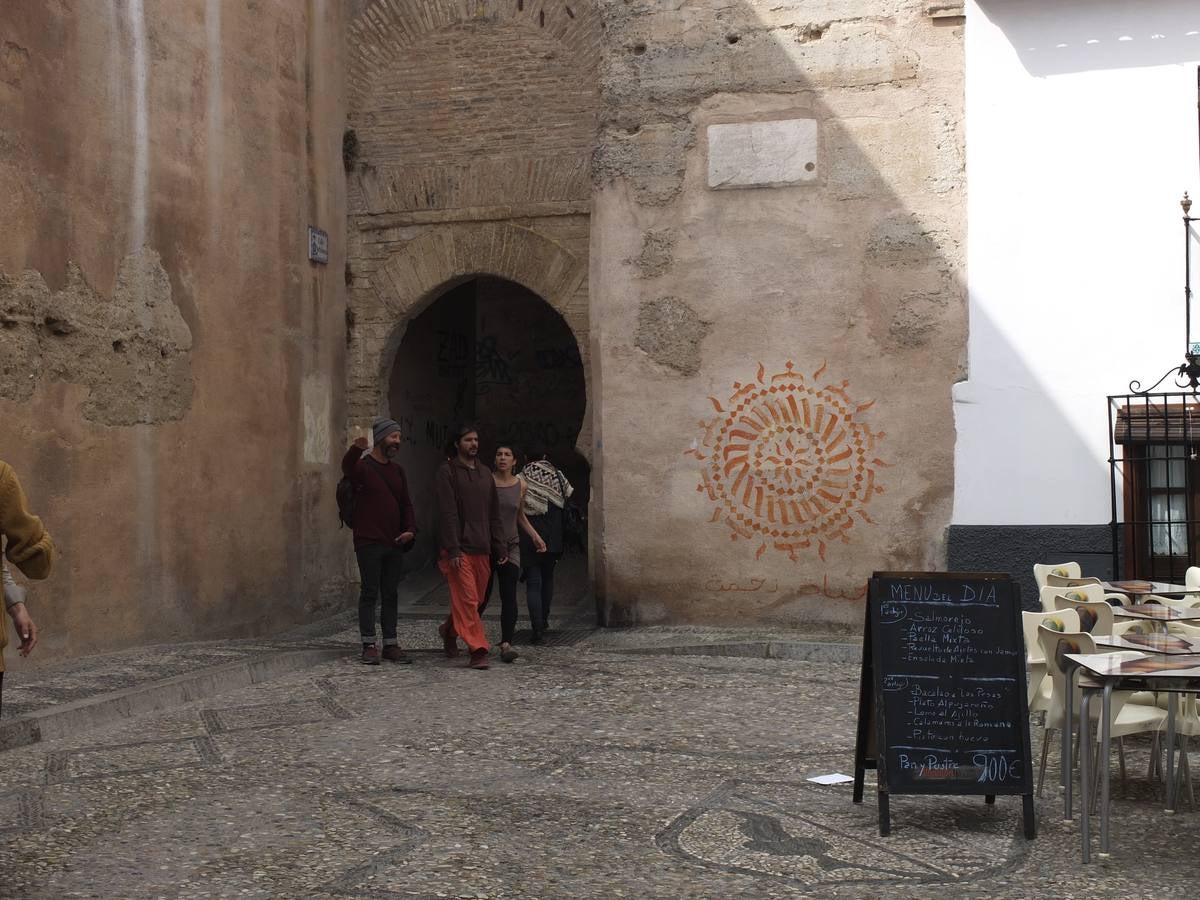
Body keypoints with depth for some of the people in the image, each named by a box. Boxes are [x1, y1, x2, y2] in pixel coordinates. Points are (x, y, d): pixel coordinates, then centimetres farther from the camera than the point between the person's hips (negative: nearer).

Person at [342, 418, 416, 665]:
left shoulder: (397, 470, 15)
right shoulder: (363, 465, -6)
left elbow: (406, 504, 19)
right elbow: (347, 467, -30)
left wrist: (410, 530, 3)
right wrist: (357, 447, -51)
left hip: (394, 543, 6)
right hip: (369, 543, -6)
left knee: (390, 595, 9)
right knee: (369, 594, -3)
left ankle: (390, 644, 14)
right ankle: (369, 645, 2)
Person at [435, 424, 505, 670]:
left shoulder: (485, 473, 17)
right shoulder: (447, 471, -3)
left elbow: (494, 514, 17)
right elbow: (447, 514, -10)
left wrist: (500, 547, 10)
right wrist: (453, 549, -17)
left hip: (482, 549, 6)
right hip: (459, 549, -6)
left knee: (476, 600, 12)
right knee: (467, 600, -9)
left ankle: (449, 630, 35)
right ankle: (477, 650, -8)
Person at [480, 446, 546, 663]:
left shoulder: (520, 484, 7)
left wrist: (534, 536, 9)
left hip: (511, 545, 3)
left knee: (509, 595, -8)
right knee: (483, 594, 5)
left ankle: (506, 643, -12)